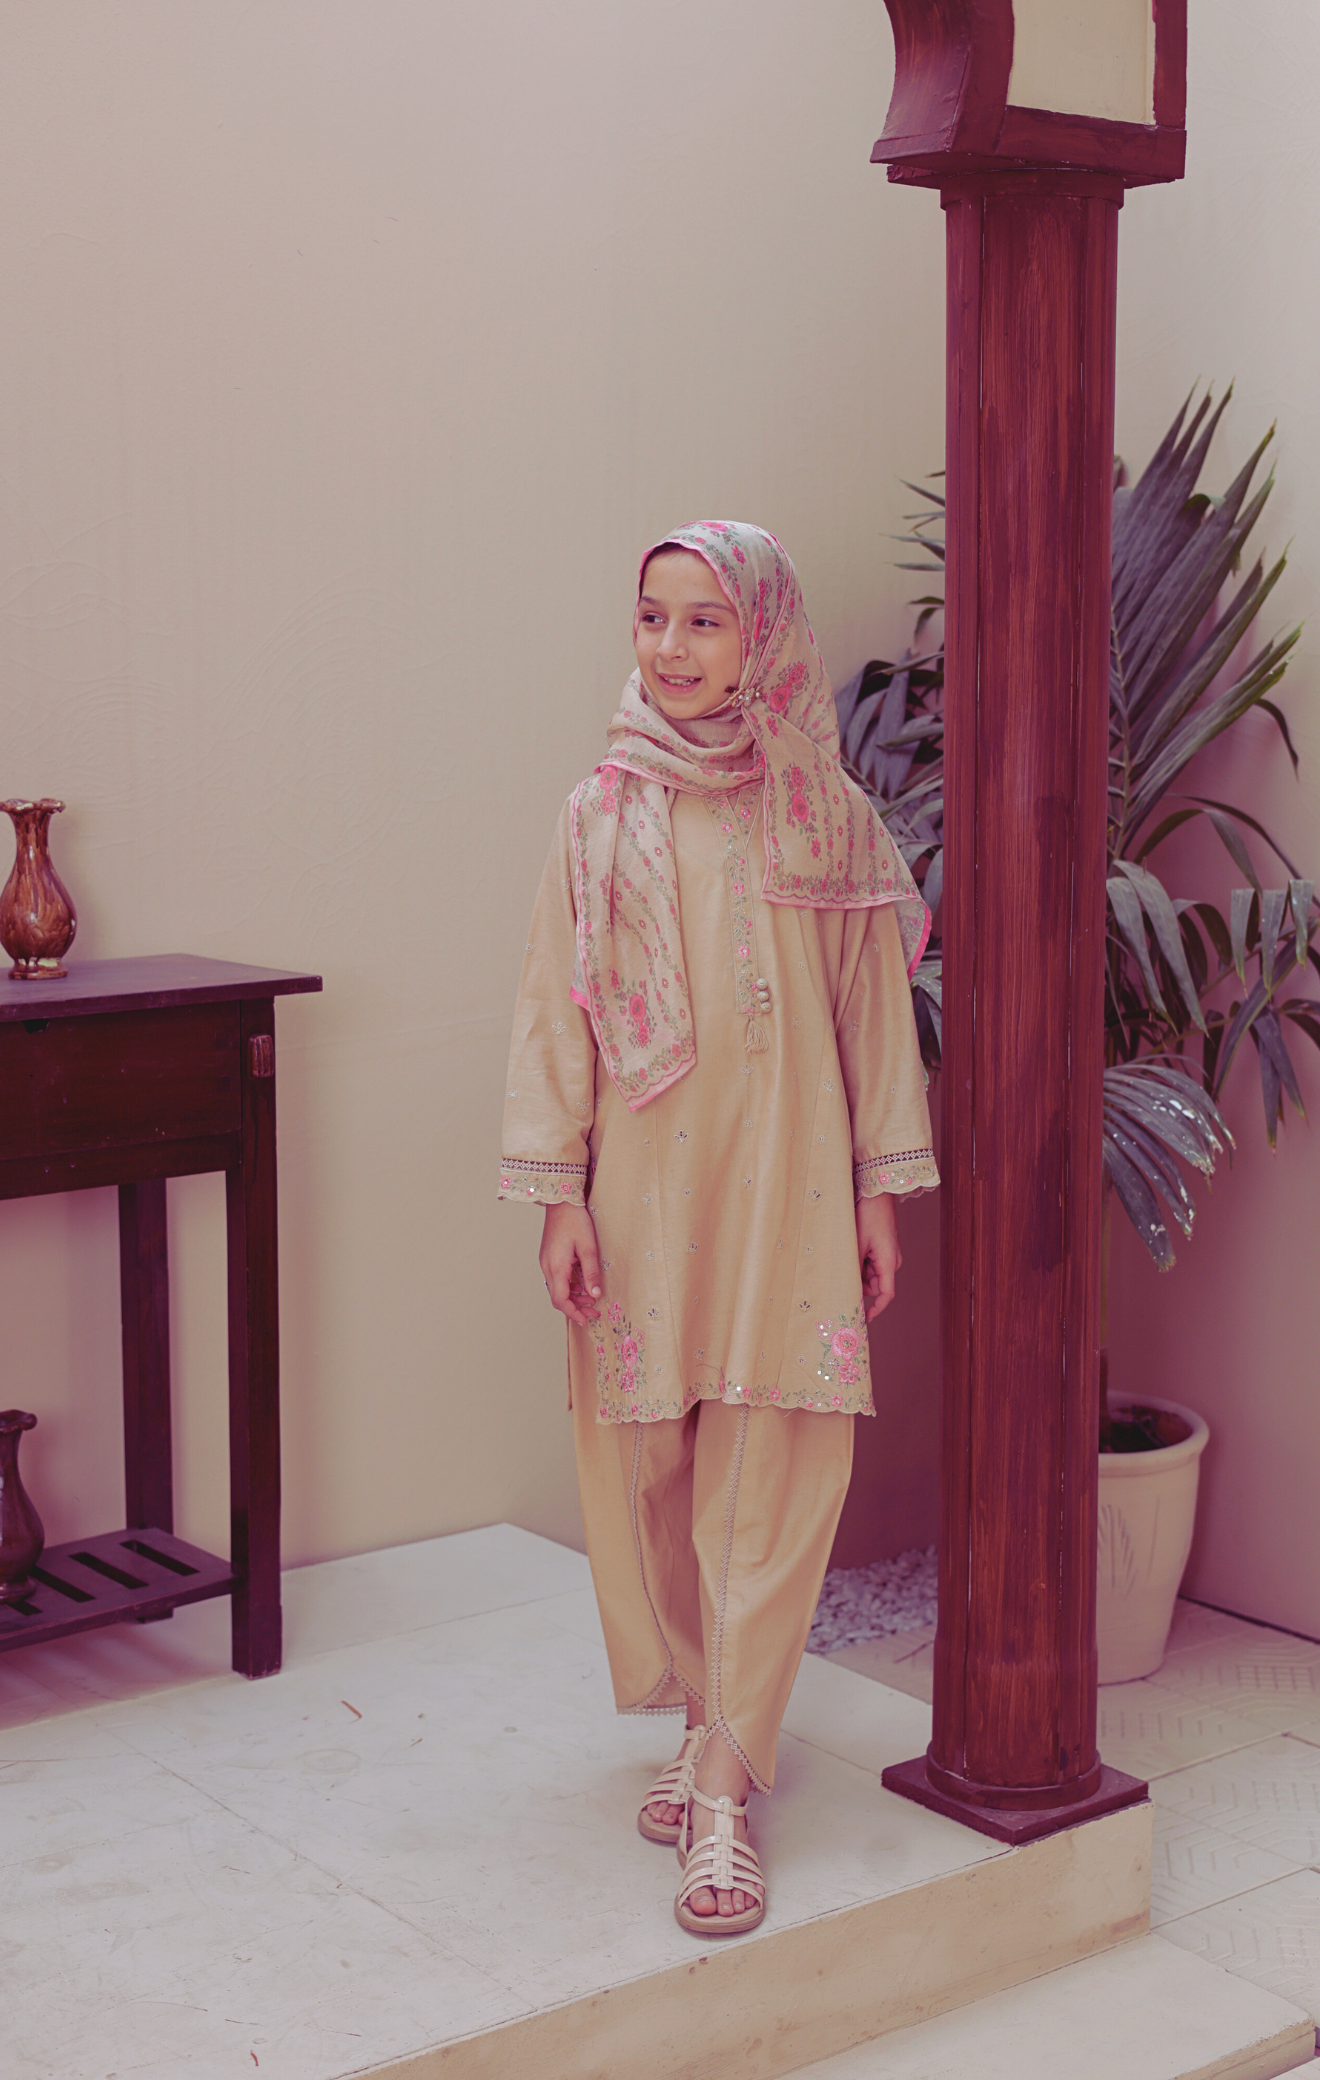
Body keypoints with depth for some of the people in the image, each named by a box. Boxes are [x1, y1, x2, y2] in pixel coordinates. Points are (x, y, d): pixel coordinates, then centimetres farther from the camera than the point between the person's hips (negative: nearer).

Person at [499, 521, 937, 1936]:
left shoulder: (827, 815, 2)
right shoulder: (603, 818, 3)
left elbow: (874, 1010, 5)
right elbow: (556, 1012, 2)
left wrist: (879, 1193, 2)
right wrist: (558, 1196, -4)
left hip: (788, 1188, -1)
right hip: (645, 1187, 1)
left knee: (769, 1488, -3)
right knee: (649, 1469, 6)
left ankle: (724, 1786, 2)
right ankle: (710, 1723, 27)